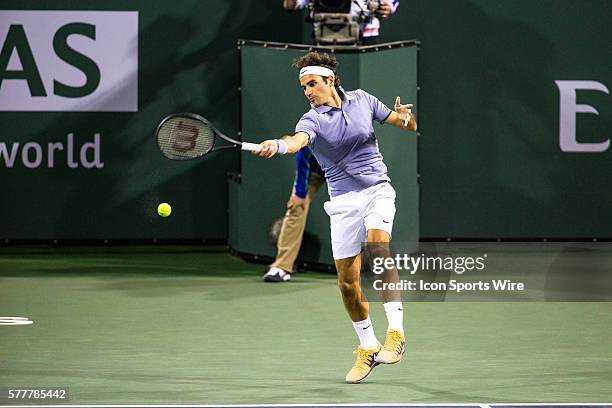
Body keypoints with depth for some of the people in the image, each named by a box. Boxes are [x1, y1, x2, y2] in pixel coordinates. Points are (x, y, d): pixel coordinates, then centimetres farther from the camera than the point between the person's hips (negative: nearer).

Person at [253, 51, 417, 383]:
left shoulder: (361, 100, 5)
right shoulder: (312, 120, -5)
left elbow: (409, 125, 14)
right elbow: (298, 140, -30)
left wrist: (405, 116, -11)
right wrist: (277, 145, -53)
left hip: (377, 190, 0)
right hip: (343, 200, 1)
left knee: (378, 244, -29)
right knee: (347, 281, 0)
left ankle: (396, 331, -28)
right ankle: (368, 347, 21)